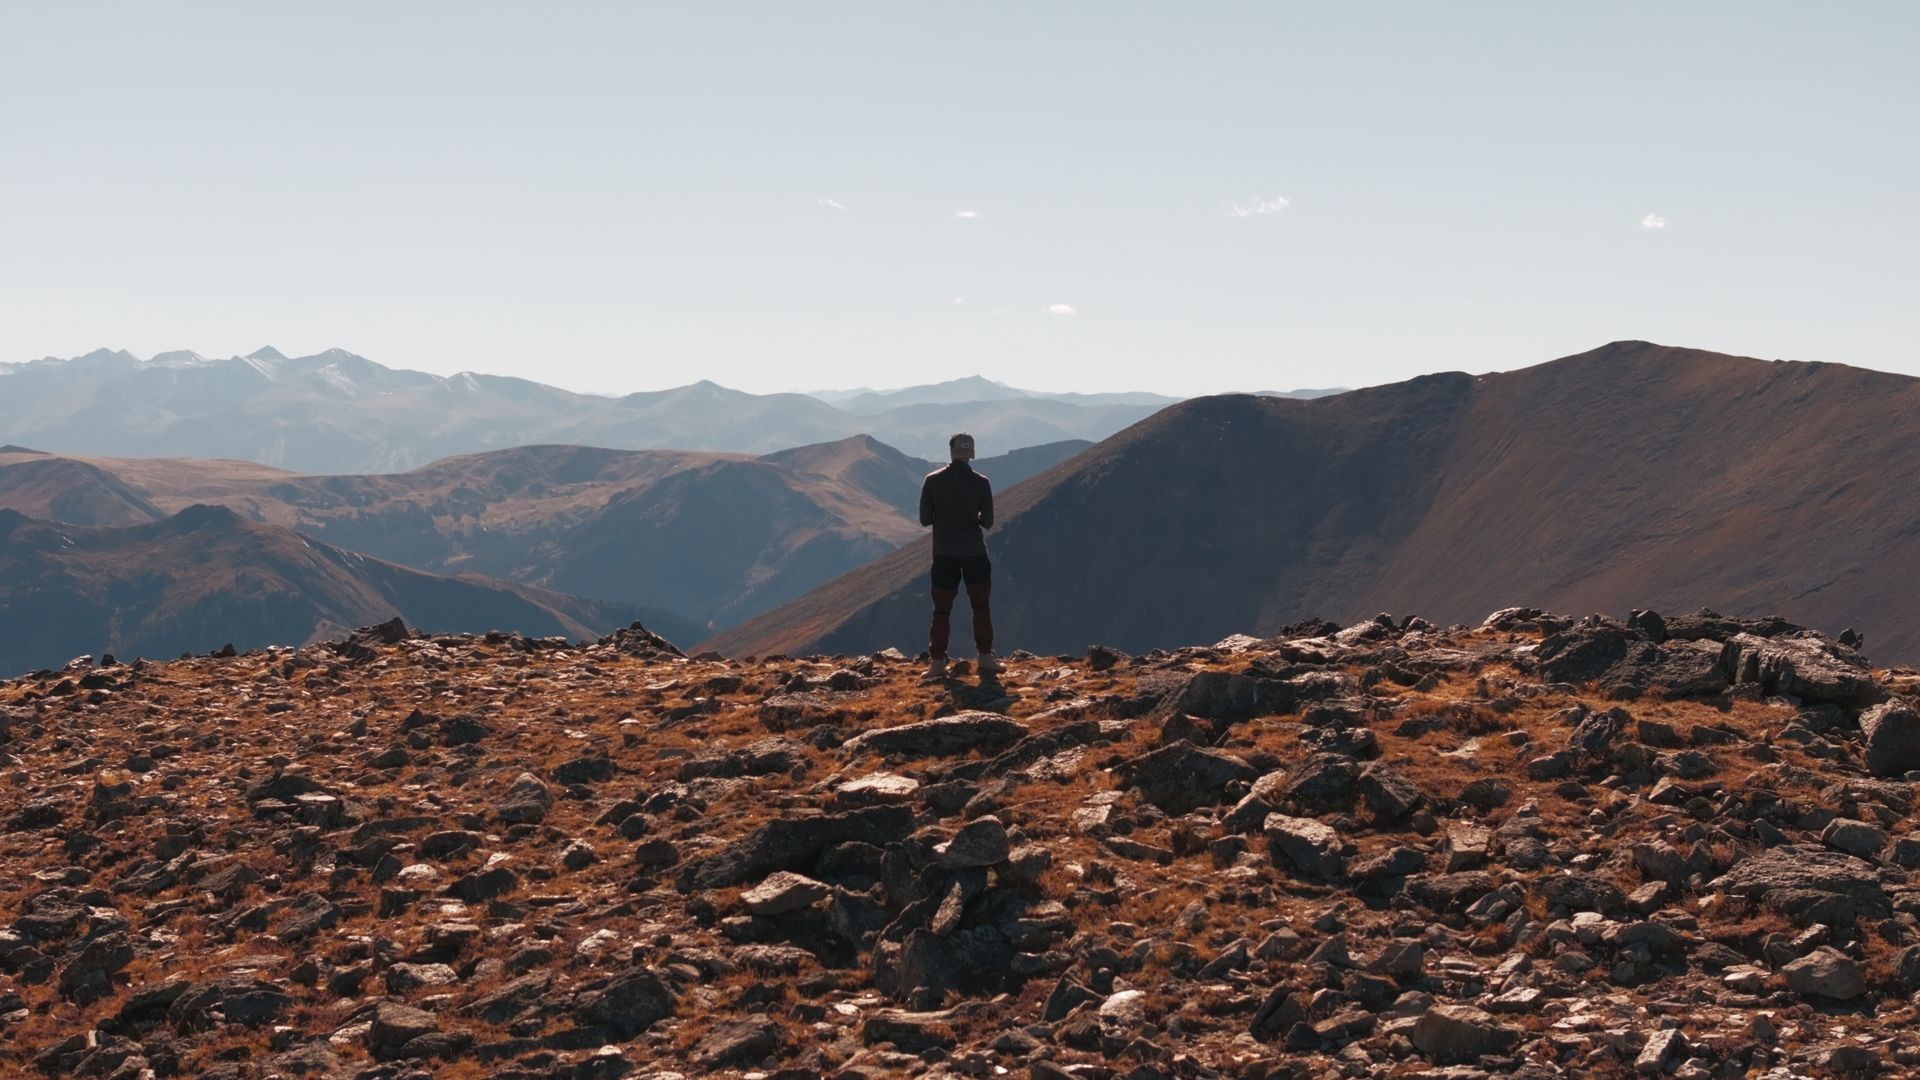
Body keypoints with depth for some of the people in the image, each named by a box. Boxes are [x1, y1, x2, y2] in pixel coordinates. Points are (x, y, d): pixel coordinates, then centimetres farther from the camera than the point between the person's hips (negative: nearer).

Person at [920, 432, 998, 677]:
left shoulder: (933, 480, -7)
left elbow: (925, 519, -3)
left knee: (941, 610, 6)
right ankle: (985, 658, 9)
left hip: (944, 553, 0)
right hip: (974, 553, 0)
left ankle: (937, 662, 3)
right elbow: (987, 521, -4)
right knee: (980, 607, 11)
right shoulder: (980, 483, -7)